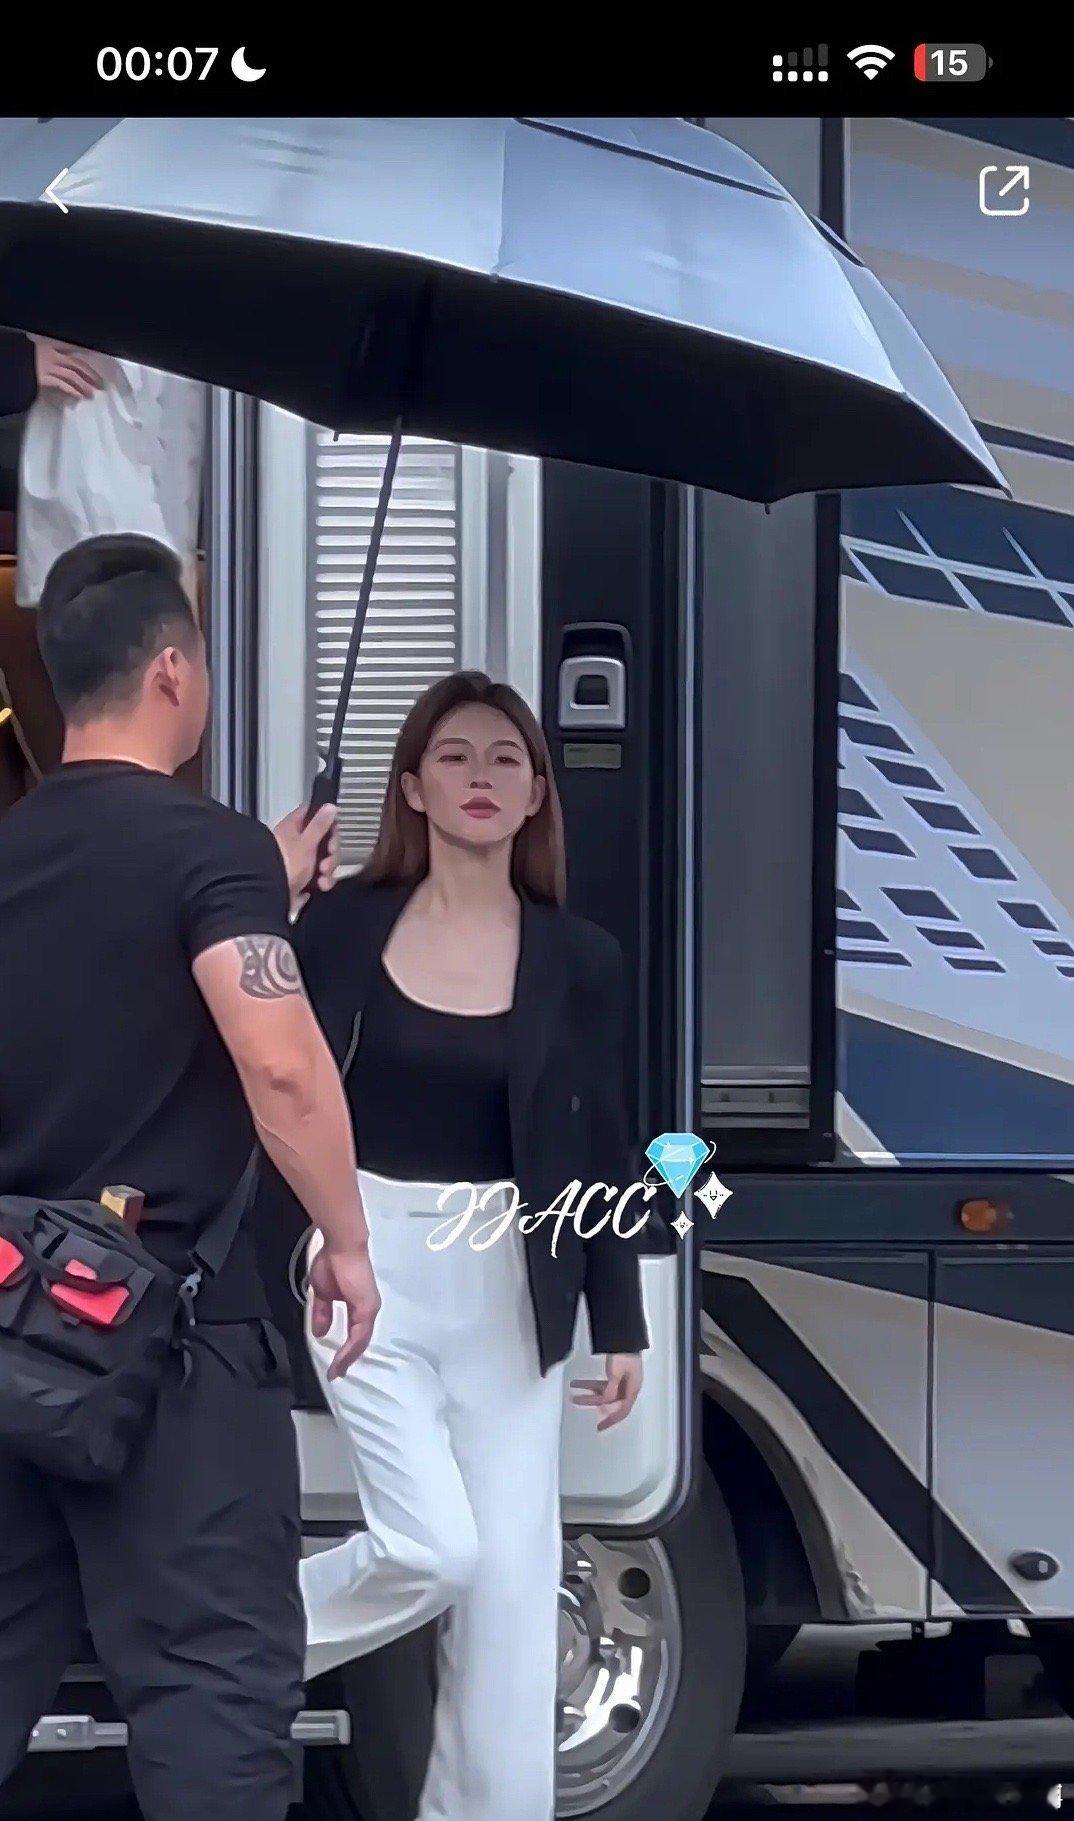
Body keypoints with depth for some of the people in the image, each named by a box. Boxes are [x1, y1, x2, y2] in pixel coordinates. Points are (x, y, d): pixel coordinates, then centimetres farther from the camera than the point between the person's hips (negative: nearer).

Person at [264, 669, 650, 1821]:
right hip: (369, 1269, -2)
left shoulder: (578, 960, 2)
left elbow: (601, 1155, 4)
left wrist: (620, 1329, 3)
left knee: (512, 1576, 3)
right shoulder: (343, 924, -2)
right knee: (433, 1545, -13)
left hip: (507, 1288, 2)